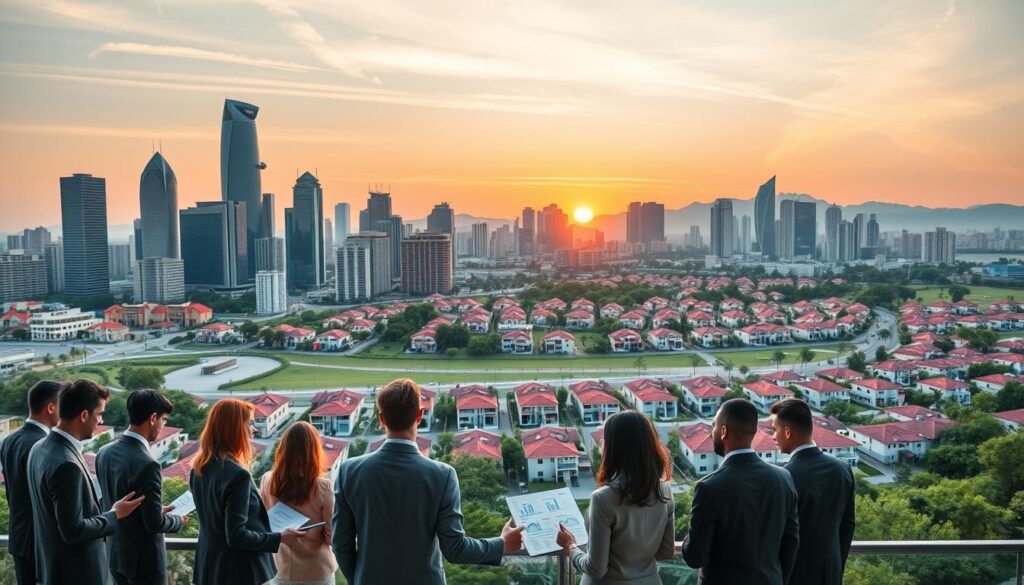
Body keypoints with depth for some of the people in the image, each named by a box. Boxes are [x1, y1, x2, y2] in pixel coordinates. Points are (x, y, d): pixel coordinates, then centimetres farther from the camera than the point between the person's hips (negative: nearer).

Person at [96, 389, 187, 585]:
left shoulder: (104, 453, -1)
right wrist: (178, 520, -2)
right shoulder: (147, 464, -27)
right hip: (144, 559, -8)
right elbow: (155, 523, -22)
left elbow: (110, 501, 11)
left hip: (116, 554, 8)